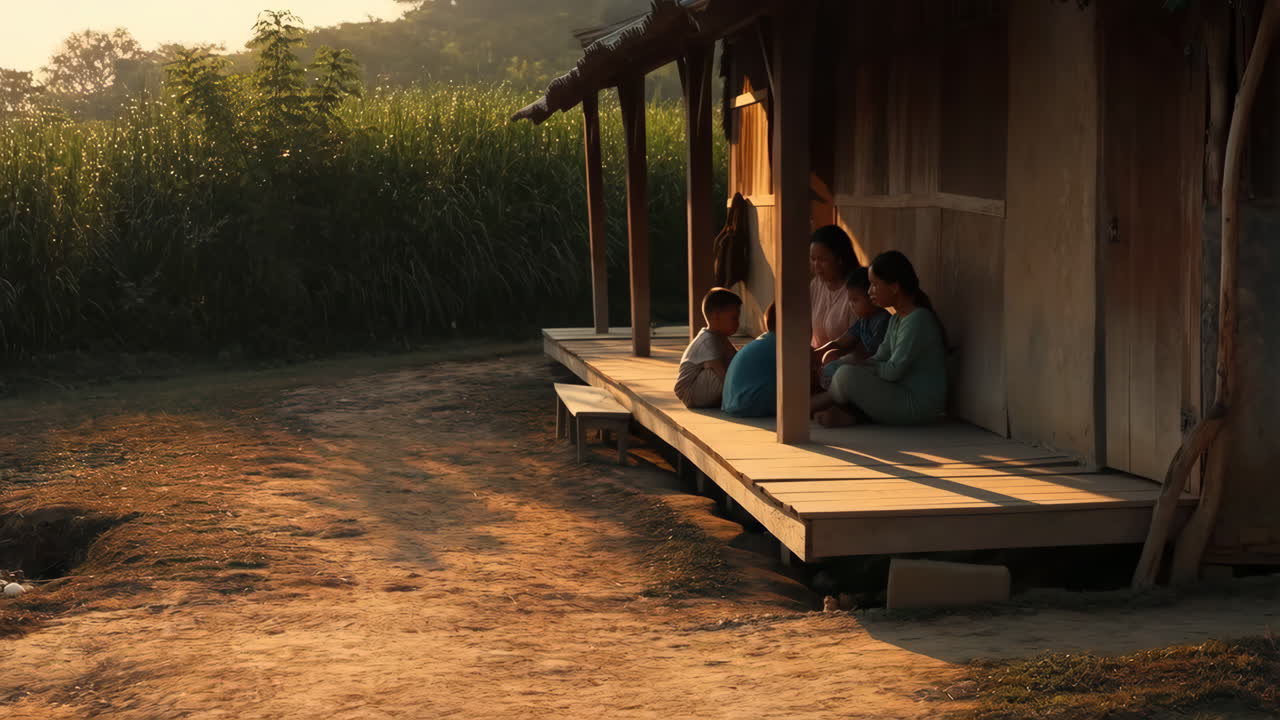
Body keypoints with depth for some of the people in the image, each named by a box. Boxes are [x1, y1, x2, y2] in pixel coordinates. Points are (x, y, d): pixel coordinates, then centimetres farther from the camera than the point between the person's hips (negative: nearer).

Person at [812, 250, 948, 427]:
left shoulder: (918, 320, -19)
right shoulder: (897, 319, 13)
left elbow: (893, 371, -21)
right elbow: (880, 358, 14)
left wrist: (858, 365, -7)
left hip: (920, 405, -11)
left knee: (847, 375, -21)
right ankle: (851, 415, -12)